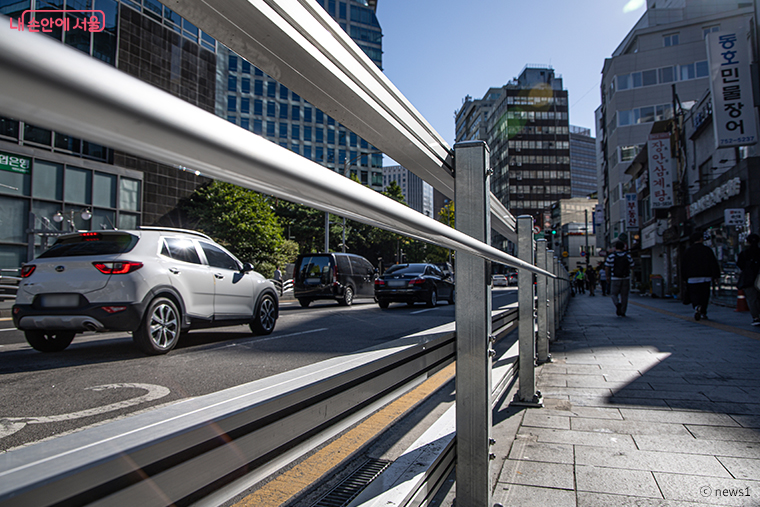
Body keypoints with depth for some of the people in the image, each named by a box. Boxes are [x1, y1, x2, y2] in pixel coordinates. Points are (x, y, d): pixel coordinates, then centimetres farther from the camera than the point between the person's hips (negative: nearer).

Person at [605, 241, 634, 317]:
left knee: (614, 294, 8)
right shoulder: (628, 256, 2)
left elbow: (607, 267, -3)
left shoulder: (611, 256, -4)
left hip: (615, 279, -2)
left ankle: (618, 303, -22)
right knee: (624, 295, 9)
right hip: (626, 278, 2)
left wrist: (607, 276, 10)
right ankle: (622, 312, 10)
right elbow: (632, 267, 7)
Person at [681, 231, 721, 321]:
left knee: (694, 294, 1)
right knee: (704, 295, 10)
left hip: (692, 278, -1)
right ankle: (703, 313, 13)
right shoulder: (707, 250, 1)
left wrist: (684, 278, 9)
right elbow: (714, 264, -2)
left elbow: (683, 266, 3)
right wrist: (715, 276, 1)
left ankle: (697, 306, -28)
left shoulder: (687, 251, 2)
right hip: (705, 277, 1)